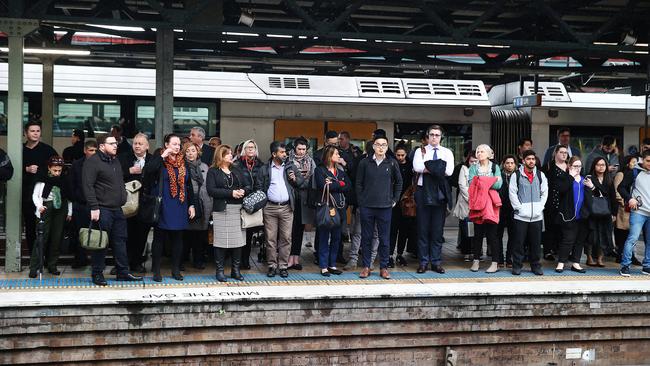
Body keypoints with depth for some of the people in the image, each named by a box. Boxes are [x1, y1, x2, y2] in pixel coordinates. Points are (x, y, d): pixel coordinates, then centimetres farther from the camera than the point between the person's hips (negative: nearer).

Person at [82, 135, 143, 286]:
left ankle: (123, 272, 16)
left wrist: (123, 199, 19)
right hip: (102, 210, -8)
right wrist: (94, 207, -20)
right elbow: (88, 186, -15)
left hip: (117, 210, 8)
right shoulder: (92, 162, -9)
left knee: (120, 240, 10)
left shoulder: (115, 162, 18)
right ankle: (97, 274, 7)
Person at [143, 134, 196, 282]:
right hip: (163, 207, -4)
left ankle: (176, 270, 18)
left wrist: (191, 205, 9)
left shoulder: (183, 163, 11)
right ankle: (156, 271, 10)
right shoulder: (159, 160, -3)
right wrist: (163, 156, -21)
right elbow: (148, 170, -25)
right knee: (159, 238, 3)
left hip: (180, 207, 4)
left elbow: (189, 185, 14)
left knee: (177, 239, 8)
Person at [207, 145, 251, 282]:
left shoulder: (236, 171, 18)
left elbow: (249, 186, 16)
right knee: (221, 240, -4)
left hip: (238, 209, 5)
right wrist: (231, 193, -14)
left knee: (238, 240, 3)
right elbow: (211, 190, -11)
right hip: (221, 210, -5)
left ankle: (236, 270, 13)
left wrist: (243, 191, -7)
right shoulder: (213, 171, 2)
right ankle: (219, 271, 6)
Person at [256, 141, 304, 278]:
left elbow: (302, 182, 14)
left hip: (286, 207, 1)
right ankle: (272, 265, 9)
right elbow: (259, 187, 6)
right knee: (270, 238, 1)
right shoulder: (264, 169, 7)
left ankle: (283, 266, 7)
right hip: (270, 208, -1)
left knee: (286, 238, 0)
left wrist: (295, 179, -7)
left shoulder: (291, 167, 12)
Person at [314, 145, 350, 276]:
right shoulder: (320, 170, -1)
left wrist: (332, 184, -10)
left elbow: (348, 186, 2)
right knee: (324, 237, -2)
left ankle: (332, 264, 17)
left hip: (339, 208, 6)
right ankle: (323, 266, 2)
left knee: (336, 237, 8)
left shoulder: (340, 171, 17)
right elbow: (323, 186, -17)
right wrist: (340, 184, -10)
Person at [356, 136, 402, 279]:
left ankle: (383, 267, 12)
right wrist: (361, 201, 1)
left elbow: (398, 182, 13)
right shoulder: (364, 163, 1)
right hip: (367, 207, 0)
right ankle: (366, 266, 14)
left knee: (384, 239, 4)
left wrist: (395, 200, 8)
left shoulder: (392, 163, 2)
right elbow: (358, 183, 6)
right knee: (366, 238, 6)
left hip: (385, 207, 0)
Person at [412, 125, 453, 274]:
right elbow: (417, 167, -14)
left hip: (440, 193, 1)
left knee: (438, 229, 5)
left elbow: (449, 171, -9)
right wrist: (437, 168, -11)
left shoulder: (447, 152, 9)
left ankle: (436, 262, 11)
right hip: (424, 193, -1)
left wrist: (427, 168, -8)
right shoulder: (421, 151, 6)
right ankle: (423, 262, 9)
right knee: (423, 229, 2)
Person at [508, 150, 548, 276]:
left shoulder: (541, 175, 10)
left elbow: (545, 193, 11)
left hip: (537, 216, 3)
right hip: (520, 215, -3)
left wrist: (540, 206, -1)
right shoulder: (516, 175, 0)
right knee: (519, 242, -1)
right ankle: (517, 266, 8)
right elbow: (512, 193, -2)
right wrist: (519, 207, -9)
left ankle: (536, 265, 17)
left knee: (536, 242, 7)